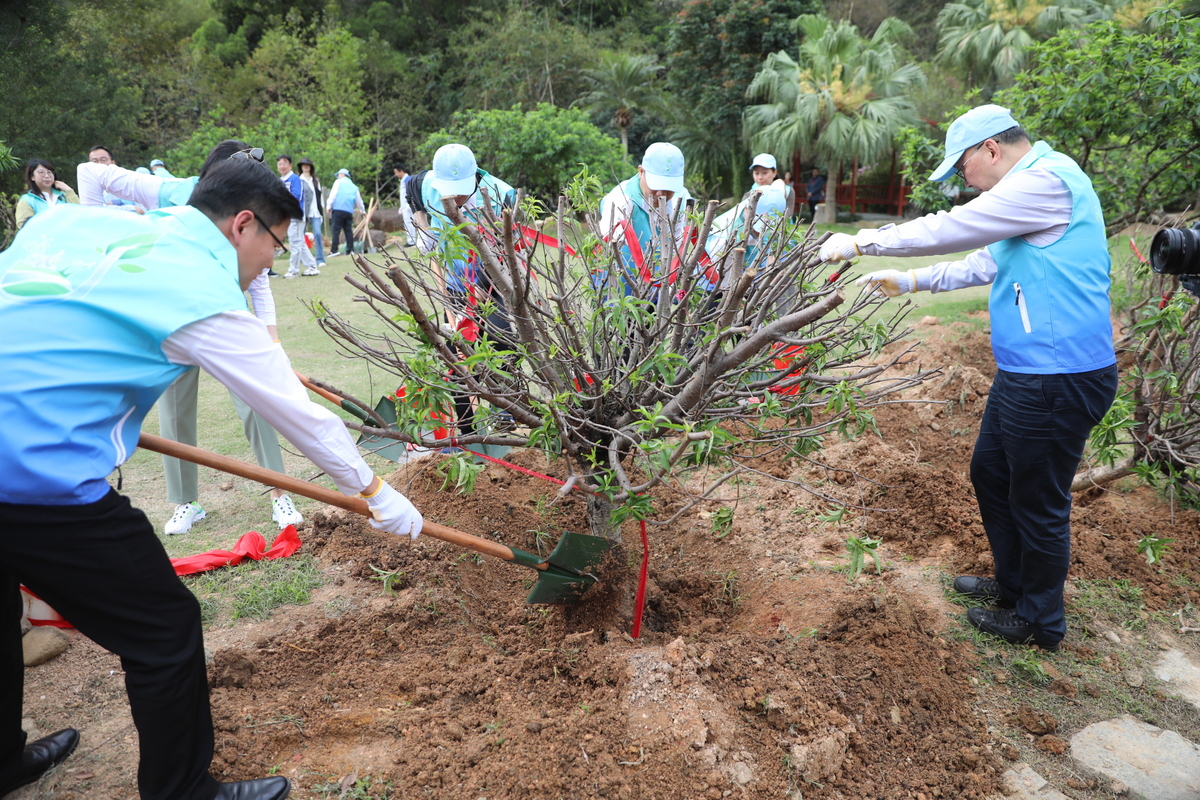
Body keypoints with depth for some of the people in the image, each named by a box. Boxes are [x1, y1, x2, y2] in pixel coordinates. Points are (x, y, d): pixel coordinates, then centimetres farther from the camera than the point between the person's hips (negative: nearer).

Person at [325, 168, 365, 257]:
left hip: (338, 209, -5)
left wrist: (328, 206, -2)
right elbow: (359, 200, 32)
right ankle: (350, 249, 3)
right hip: (349, 211, 5)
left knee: (336, 230, -8)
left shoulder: (338, 182, 8)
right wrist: (362, 210, 46)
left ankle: (334, 250, -15)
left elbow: (333, 194, -2)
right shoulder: (354, 186, 23)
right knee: (348, 230, 7)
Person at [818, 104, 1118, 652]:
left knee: (1038, 502, 4)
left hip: (1056, 380, -11)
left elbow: (949, 230, -19)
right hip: (1024, 374, 11)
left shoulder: (1046, 181, -18)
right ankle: (1012, 585, 40)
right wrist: (911, 282, 19)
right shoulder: (1037, 186, 16)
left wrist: (860, 242, -10)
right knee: (990, 474, 21)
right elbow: (986, 263, 23)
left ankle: (1039, 621, 23)